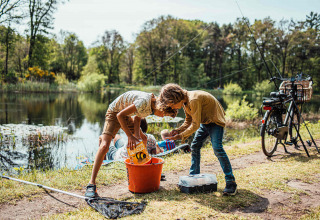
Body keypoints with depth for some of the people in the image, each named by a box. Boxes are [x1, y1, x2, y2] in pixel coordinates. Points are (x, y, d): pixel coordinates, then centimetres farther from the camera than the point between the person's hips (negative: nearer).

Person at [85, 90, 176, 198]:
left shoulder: (152, 105, -6)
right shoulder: (144, 102, -35)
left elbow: (137, 119, 2)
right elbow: (120, 115, -32)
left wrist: (137, 136, -11)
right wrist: (130, 136, -28)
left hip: (126, 115, 10)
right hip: (114, 113, -9)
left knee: (143, 138, 16)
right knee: (104, 146, -23)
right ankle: (91, 184, -23)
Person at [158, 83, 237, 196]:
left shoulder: (194, 100, -33)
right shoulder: (185, 101, -3)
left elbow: (195, 125, -29)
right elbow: (188, 121, 5)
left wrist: (181, 136, -24)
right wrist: (178, 130, -10)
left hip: (215, 120, -9)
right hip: (205, 122, 9)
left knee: (217, 148, -21)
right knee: (195, 146, 5)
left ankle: (230, 182, -15)